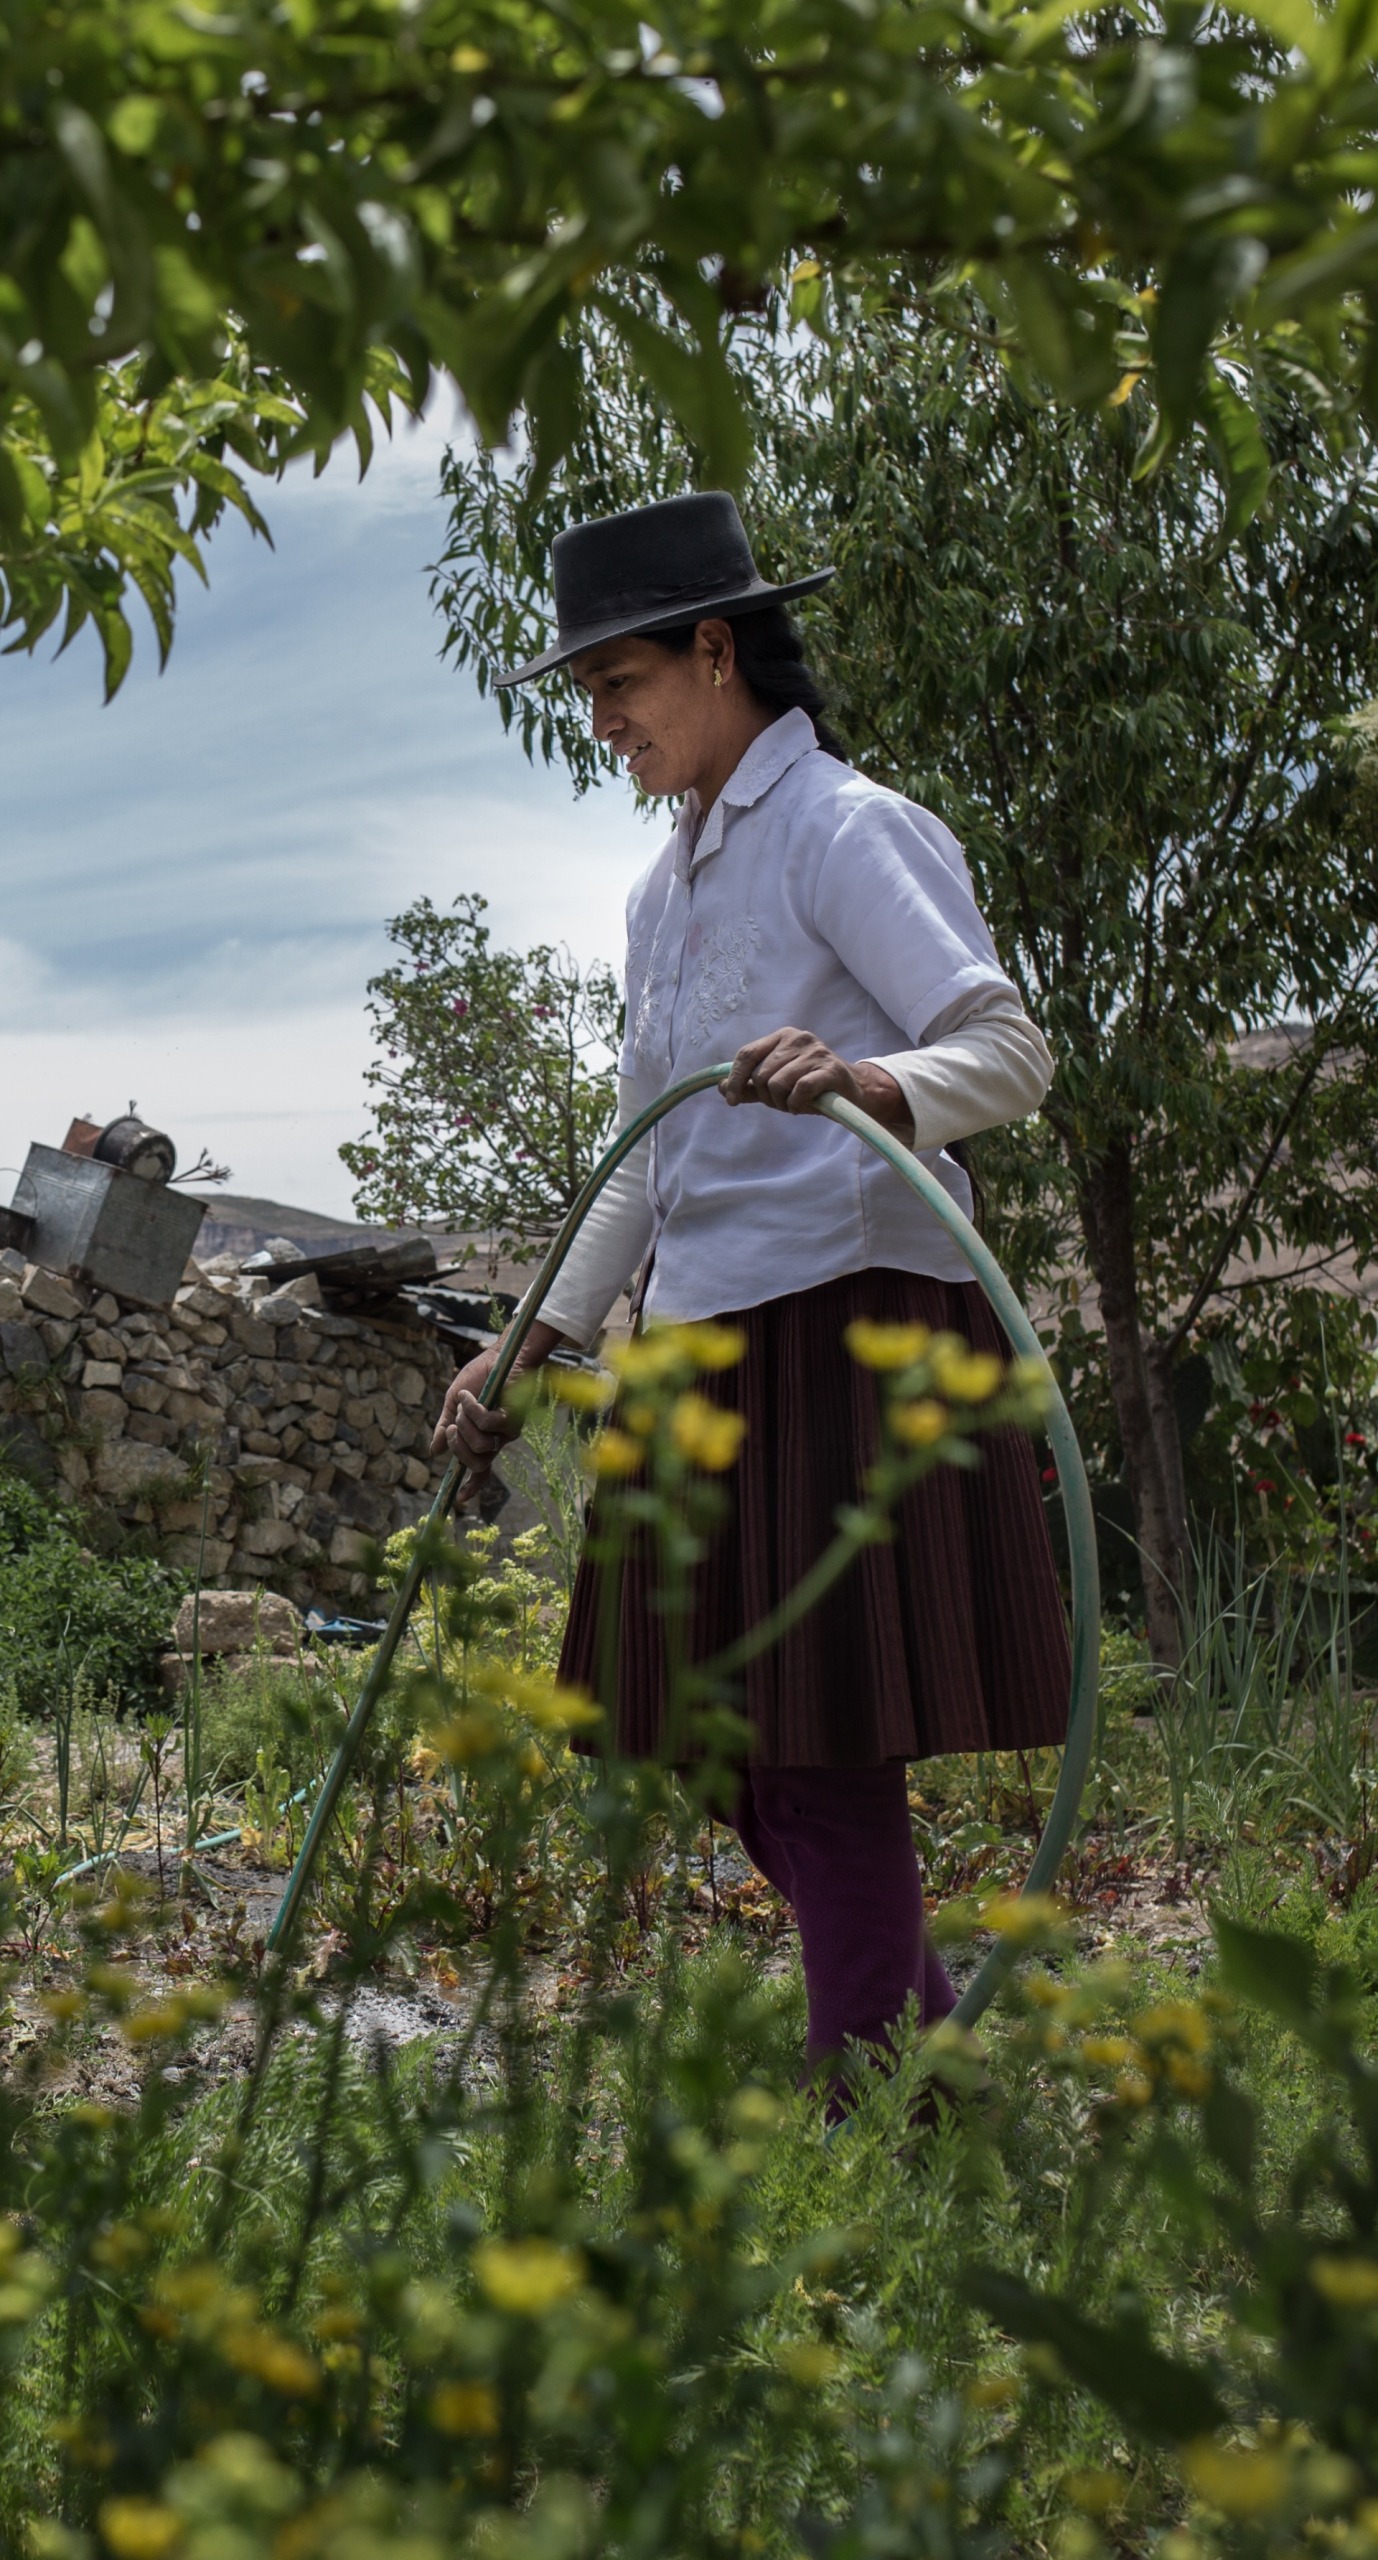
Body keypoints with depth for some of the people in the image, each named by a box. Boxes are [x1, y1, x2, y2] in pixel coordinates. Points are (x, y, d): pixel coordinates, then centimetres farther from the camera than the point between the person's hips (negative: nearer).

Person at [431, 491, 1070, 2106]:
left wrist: (869, 1083, -35)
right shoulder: (665, 889, 19)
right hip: (710, 1339, 8)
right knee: (745, 1747, 9)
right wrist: (528, 1359, 21)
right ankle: (943, 2054, 23)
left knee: (825, 1757, -7)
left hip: (847, 1321, -8)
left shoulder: (846, 832, -6)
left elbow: (1008, 1050, -15)